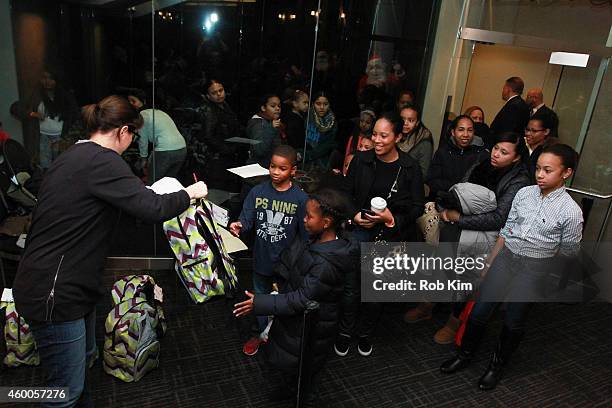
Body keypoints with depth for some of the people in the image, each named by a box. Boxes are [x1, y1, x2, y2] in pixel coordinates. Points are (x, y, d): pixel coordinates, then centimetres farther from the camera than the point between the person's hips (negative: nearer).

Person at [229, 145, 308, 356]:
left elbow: (305, 235, -9)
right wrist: (238, 226, -35)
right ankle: (261, 333, 46)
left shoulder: (300, 199, -14)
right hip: (261, 260, 2)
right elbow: (246, 220, -12)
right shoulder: (257, 192, -8)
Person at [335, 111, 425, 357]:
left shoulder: (410, 167, -7)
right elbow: (345, 193, 4)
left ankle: (365, 333, 38)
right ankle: (345, 333, 29)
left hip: (391, 236, 0)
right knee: (351, 286, 5)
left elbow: (418, 206, -3)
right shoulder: (361, 160, -4)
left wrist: (392, 218, -19)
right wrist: (354, 215, -13)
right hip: (361, 230, 0)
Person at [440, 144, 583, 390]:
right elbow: (506, 230, 6)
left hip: (535, 268, -3)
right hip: (505, 256, 3)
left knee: (514, 321, 5)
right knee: (479, 311, 3)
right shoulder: (524, 193, 0)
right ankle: (464, 355, 26)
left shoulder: (570, 211, -11)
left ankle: (497, 365, 31)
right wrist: (490, 262, 7)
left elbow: (568, 252, 0)